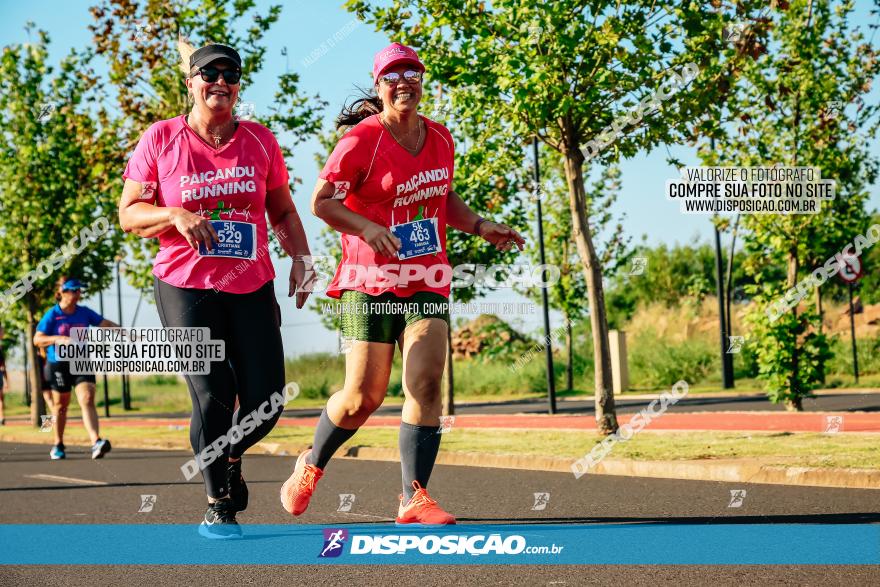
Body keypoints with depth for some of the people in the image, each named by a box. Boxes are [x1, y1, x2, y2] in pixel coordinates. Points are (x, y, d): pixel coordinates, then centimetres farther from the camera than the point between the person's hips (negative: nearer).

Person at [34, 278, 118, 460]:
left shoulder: (84, 312, 4)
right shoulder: (52, 315, -6)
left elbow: (104, 323, 11)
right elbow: (37, 339, -10)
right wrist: (58, 339, -26)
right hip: (58, 365, -2)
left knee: (87, 401, -16)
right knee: (60, 405, 10)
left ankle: (96, 442, -29)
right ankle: (58, 445, 28)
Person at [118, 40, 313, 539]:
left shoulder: (260, 141, 7)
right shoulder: (161, 139, -1)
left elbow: (283, 212, 15)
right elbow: (129, 213, 1)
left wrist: (300, 257, -2)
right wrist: (176, 216, -17)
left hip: (252, 288, 3)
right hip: (185, 287, -3)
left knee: (265, 402, -2)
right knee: (212, 396, -11)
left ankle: (229, 458, 31)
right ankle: (218, 505, 6)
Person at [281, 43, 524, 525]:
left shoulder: (440, 139, 10)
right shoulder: (361, 140, -9)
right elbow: (322, 201, -10)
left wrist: (481, 227, 10)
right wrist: (367, 229, -24)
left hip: (427, 282, 4)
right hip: (371, 282, -4)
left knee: (426, 384, -12)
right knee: (364, 396, -4)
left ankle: (415, 498, -9)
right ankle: (310, 466, 24)